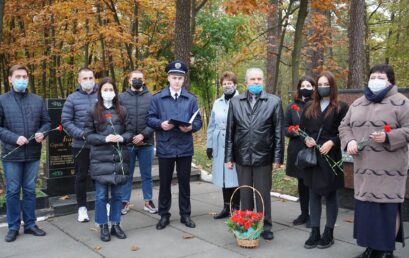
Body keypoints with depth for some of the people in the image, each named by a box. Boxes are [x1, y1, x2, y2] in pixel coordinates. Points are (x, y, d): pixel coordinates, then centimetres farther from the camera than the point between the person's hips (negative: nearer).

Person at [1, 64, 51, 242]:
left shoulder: (38, 100, 6)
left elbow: (47, 122, 11)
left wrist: (42, 133, -9)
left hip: (33, 153, 3)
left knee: (30, 190, 12)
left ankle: (30, 224, 23)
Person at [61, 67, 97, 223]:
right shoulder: (72, 98, -2)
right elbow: (66, 121, -3)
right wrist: (81, 134, -15)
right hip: (80, 145, -1)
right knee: (81, 176, 9)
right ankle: (82, 207, 21)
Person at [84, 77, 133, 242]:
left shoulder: (122, 111, 8)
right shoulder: (93, 111, 2)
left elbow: (130, 131, 10)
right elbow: (88, 135, 0)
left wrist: (122, 138, -12)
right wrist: (105, 139, -15)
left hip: (119, 158, 2)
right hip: (100, 159, -2)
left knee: (117, 194, 9)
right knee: (101, 195, 2)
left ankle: (116, 225, 21)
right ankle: (103, 227, 15)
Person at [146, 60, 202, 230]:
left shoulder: (191, 99, 5)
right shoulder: (157, 98, 2)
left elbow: (198, 121, 4)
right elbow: (149, 119, 1)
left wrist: (191, 127, -16)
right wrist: (161, 124, -17)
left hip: (185, 147, 1)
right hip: (165, 147, -1)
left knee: (184, 182, 10)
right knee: (164, 182, 8)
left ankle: (185, 214, 23)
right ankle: (164, 215, 22)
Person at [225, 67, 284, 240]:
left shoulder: (274, 102, -1)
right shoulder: (235, 102, 5)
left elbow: (279, 132, -2)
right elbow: (230, 132, 5)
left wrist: (277, 158, -5)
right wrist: (229, 157, 2)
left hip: (263, 157, -2)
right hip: (242, 156, 2)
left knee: (263, 194, 8)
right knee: (244, 194, 12)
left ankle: (265, 227, 22)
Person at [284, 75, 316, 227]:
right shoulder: (292, 106, 8)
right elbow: (286, 128, 10)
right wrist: (294, 131, -10)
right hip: (297, 150, 4)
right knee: (301, 182, 13)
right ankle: (304, 213, 26)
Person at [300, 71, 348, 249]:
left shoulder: (341, 107, -1)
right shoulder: (309, 107, 13)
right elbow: (301, 128, 14)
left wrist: (331, 142, -18)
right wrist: (306, 139, -5)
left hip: (330, 157, -4)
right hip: (311, 157, 4)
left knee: (330, 195, 6)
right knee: (314, 194, 8)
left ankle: (329, 233, 17)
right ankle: (315, 232, 16)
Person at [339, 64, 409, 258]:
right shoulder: (357, 104, 14)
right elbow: (345, 126, 16)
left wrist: (388, 138, -21)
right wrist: (349, 141, -3)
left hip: (389, 168, -5)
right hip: (364, 166, 5)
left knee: (388, 207, -1)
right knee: (366, 205, 9)